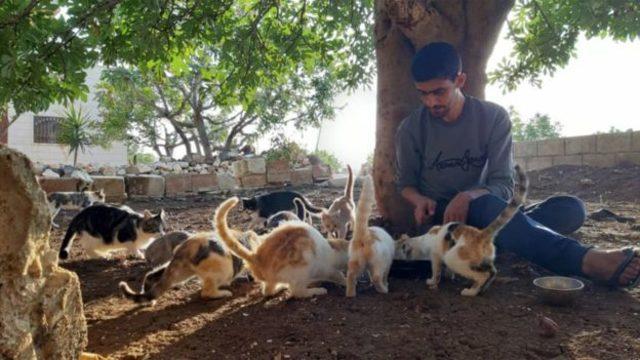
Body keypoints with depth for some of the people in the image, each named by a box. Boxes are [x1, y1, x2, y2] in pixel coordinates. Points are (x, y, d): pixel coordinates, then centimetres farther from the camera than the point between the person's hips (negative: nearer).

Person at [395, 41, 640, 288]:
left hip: (485, 216, 3)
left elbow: (503, 186, -10)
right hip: (439, 218, -3)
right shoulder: (410, 129, -5)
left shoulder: (493, 117, -6)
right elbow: (405, 183, 5)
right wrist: (419, 200, -19)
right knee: (487, 205, -39)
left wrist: (470, 196, -32)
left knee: (571, 208, -18)